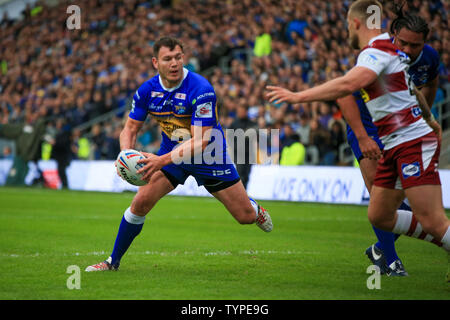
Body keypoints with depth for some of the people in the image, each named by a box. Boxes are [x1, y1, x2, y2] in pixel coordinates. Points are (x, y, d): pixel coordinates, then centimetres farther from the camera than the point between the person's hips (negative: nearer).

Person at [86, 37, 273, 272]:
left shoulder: (201, 89, -29)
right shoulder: (147, 91, -13)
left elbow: (200, 141, -31)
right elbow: (130, 129, -4)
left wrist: (163, 160, -41)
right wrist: (127, 154, -27)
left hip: (207, 155, -3)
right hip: (171, 152, 3)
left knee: (246, 216, 0)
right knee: (141, 202, -15)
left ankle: (256, 210, 40)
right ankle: (113, 261, 2)